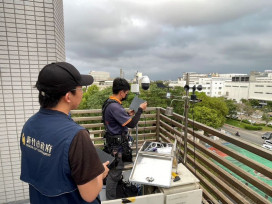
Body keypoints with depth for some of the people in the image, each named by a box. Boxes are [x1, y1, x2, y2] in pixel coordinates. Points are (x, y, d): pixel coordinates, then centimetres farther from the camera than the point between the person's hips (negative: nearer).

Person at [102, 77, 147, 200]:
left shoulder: (109, 102, 4)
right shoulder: (114, 106, -28)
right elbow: (132, 124, -26)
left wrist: (128, 115, 9)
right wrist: (140, 110, -15)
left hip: (114, 143, 11)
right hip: (117, 145, -11)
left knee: (114, 171, 26)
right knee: (114, 173, 5)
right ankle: (111, 200, 23)